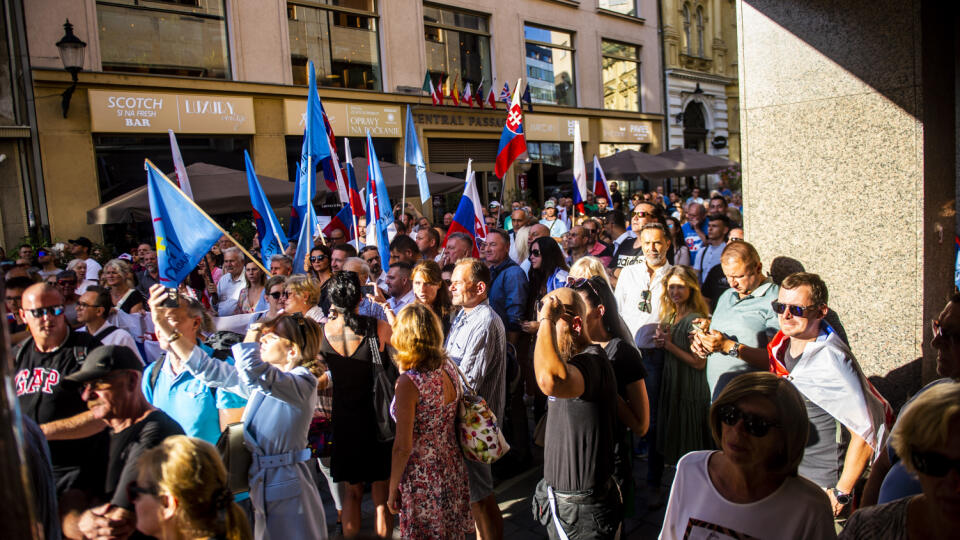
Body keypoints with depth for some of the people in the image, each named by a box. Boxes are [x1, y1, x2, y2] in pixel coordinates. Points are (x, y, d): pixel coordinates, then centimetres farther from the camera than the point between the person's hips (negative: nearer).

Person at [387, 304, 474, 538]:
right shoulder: (448, 368, -3)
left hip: (423, 481, -6)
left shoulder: (408, 382, -23)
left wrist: (392, 490, -6)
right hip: (454, 472, 6)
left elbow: (403, 447, -19)